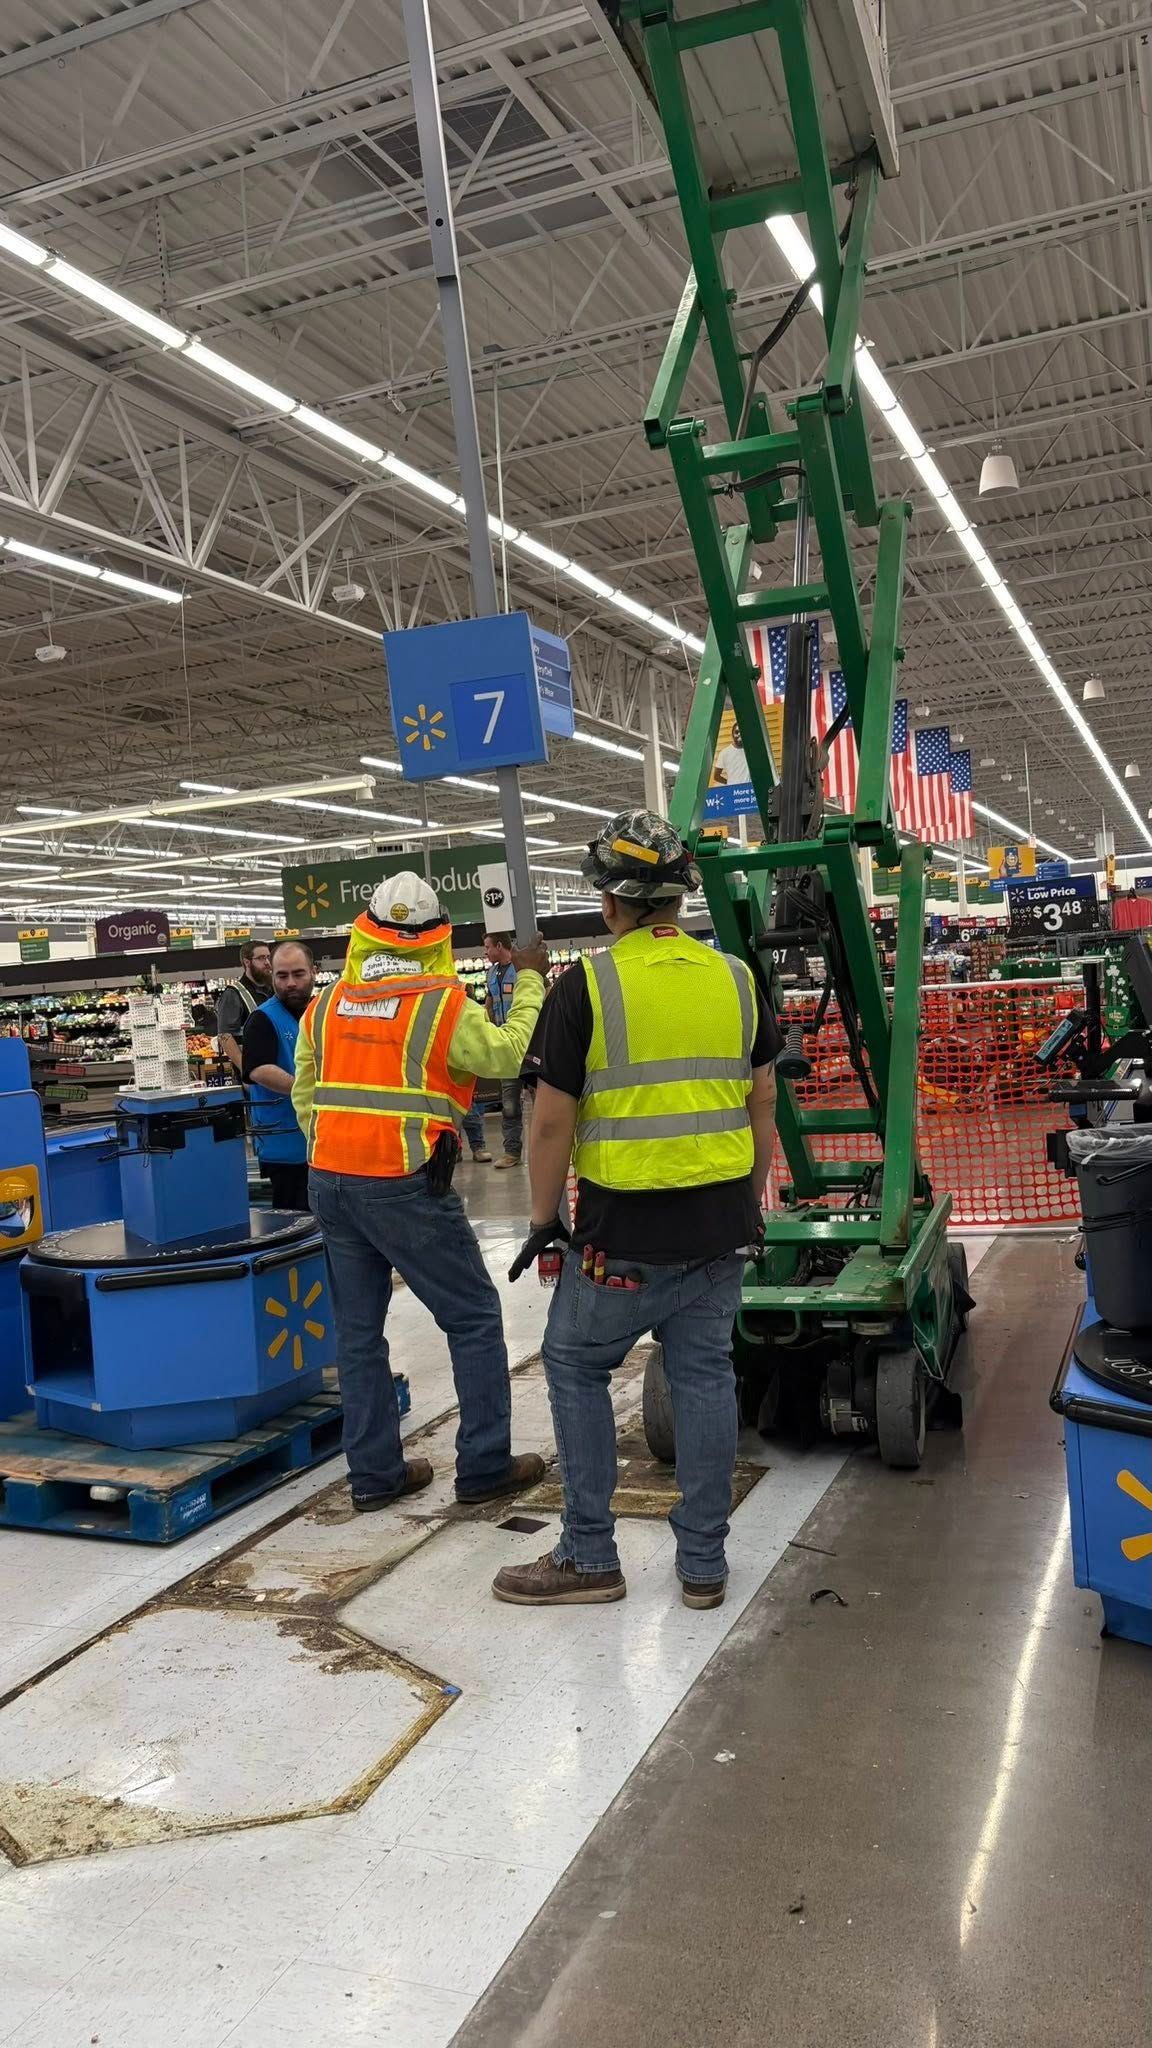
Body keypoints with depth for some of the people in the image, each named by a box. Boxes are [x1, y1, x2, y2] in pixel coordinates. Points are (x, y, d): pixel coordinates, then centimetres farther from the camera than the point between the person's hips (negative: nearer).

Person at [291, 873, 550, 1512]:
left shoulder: (326, 1004, 7)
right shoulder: (444, 1002, -9)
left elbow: (304, 1094, 11)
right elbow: (509, 1055, 3)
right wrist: (530, 981, 14)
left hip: (330, 1181, 6)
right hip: (406, 1188, -6)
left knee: (358, 1330, 14)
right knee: (474, 1320, 8)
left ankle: (374, 1473, 20)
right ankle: (484, 1467, 12)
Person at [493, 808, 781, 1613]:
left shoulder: (587, 985, -10)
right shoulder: (735, 978, 4)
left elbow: (553, 1122, -9)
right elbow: (763, 1103, 11)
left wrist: (543, 1221, 3)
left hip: (625, 1228, -4)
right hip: (720, 1222, 5)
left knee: (575, 1366, 12)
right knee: (705, 1376, 13)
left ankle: (589, 1556, 18)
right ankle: (704, 1562, 21)